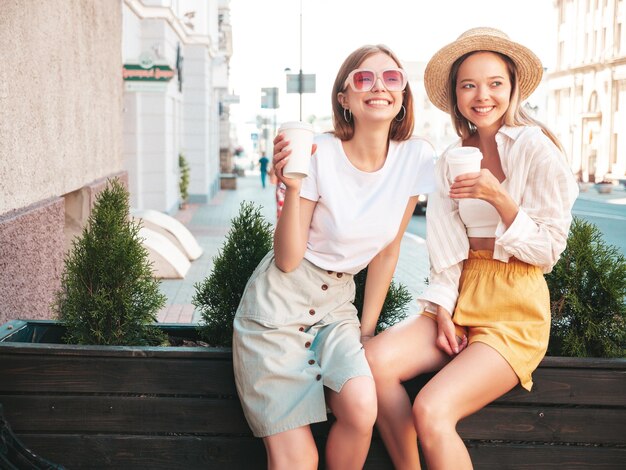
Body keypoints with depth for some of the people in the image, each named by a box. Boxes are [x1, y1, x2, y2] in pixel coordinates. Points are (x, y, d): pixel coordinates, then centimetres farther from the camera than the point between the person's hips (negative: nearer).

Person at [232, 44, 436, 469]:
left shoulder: (416, 157, -4)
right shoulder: (319, 155, -15)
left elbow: (387, 252, 5)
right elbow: (287, 260, -14)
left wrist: (366, 331, 7)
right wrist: (292, 189, -27)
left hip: (337, 305, 4)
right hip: (279, 303, -3)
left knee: (362, 408, -25)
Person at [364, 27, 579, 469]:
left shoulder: (537, 149, -7)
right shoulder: (450, 159, 10)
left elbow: (548, 250, -7)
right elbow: (446, 251, 9)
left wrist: (498, 198, -21)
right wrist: (442, 313, -5)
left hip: (516, 309, -5)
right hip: (462, 300, 5)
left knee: (431, 411, -26)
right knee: (375, 360, -21)